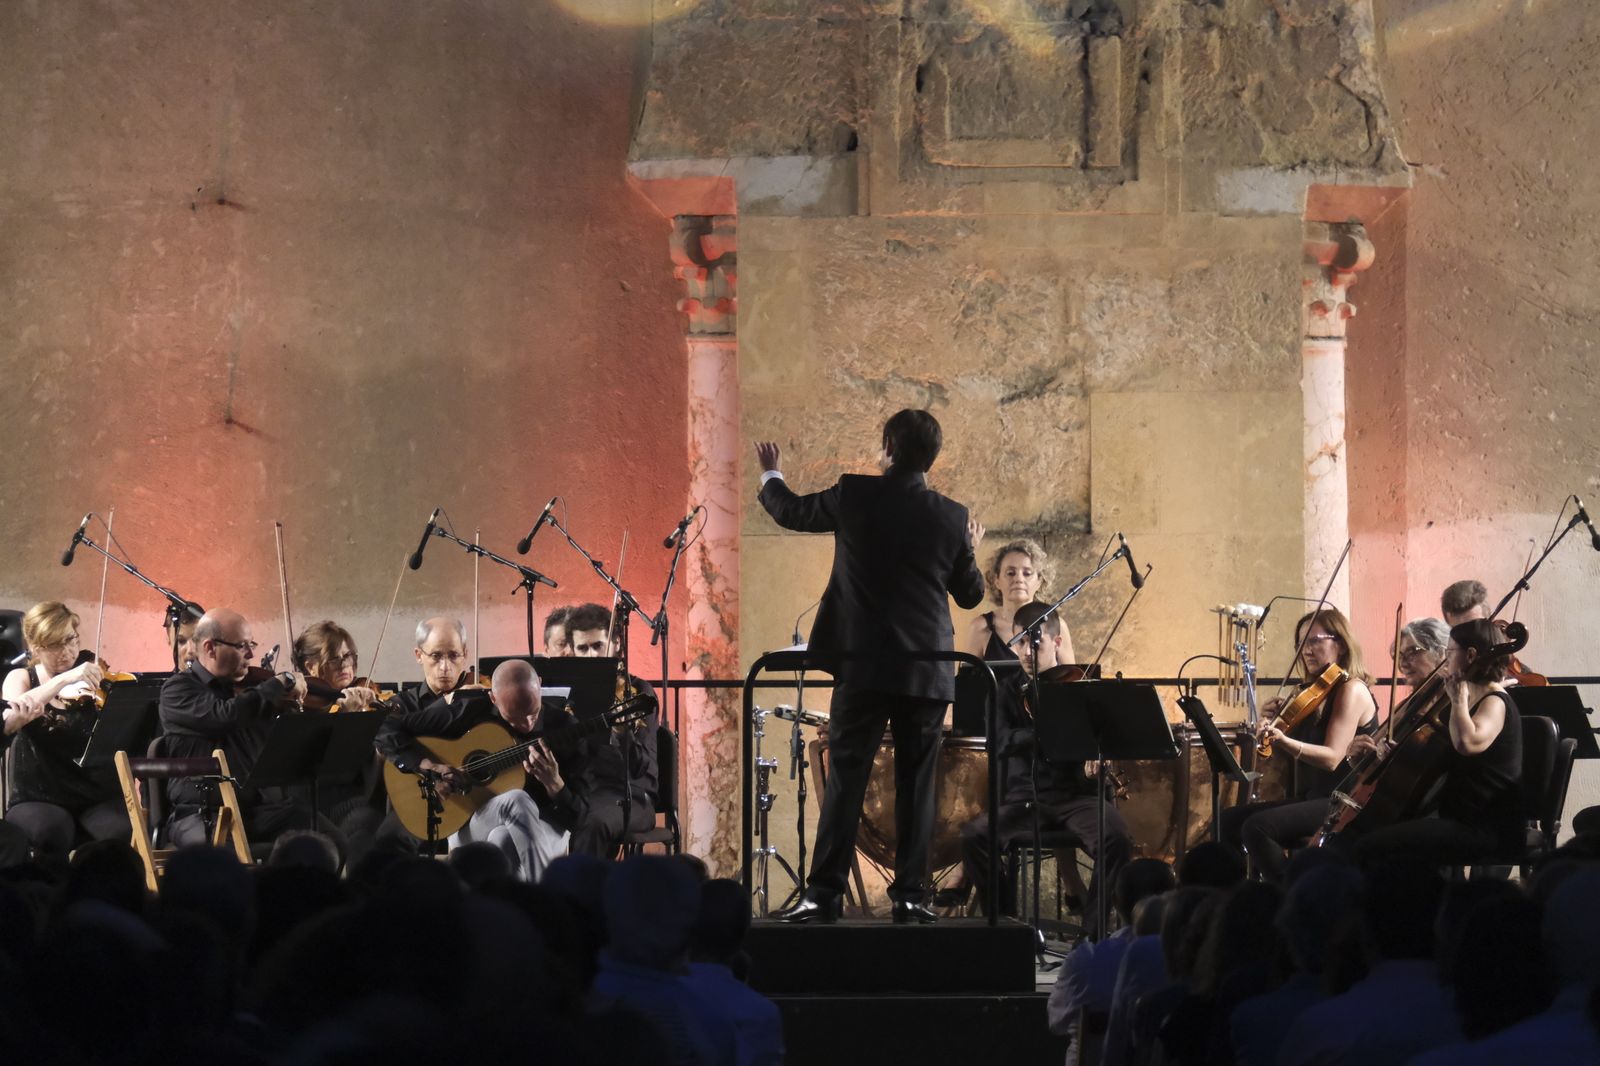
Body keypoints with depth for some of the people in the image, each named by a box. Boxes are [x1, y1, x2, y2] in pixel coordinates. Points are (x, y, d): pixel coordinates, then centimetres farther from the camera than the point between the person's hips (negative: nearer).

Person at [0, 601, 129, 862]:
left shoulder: (92, 677, 8)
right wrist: (64, 679, -24)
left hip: (98, 798, 1)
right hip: (37, 800, -1)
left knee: (122, 834, -32)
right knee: (55, 829, -36)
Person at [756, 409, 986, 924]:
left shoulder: (855, 496, -5)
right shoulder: (953, 518, 0)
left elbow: (791, 511, 13)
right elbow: (971, 594, 11)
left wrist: (771, 476, 35)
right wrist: (970, 551, 31)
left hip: (864, 665, -1)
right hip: (928, 673, 2)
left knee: (845, 780, 0)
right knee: (916, 784, 7)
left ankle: (825, 894, -4)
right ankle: (911, 894, 5)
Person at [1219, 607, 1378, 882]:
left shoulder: (1351, 690, -11)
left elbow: (1332, 757, -22)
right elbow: (1289, 754, 17)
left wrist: (1284, 740, -37)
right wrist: (1272, 724, -1)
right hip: (1311, 797, 9)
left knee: (1257, 827, -27)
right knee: (1229, 820, 1)